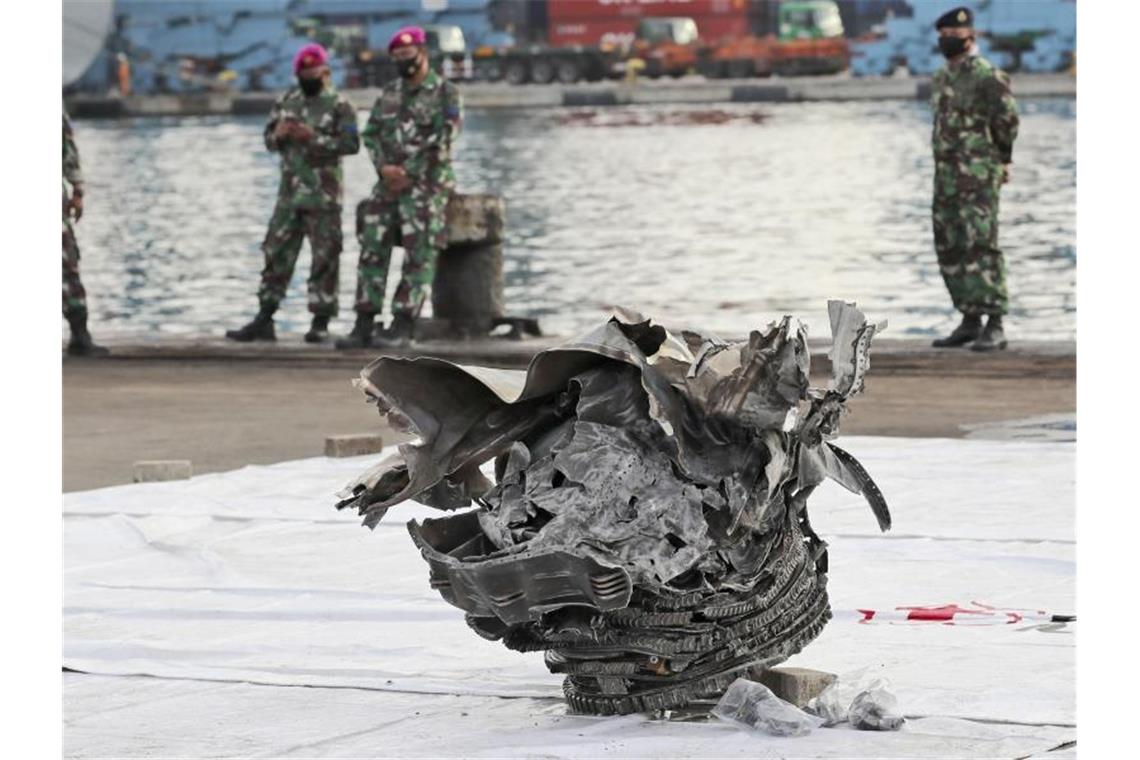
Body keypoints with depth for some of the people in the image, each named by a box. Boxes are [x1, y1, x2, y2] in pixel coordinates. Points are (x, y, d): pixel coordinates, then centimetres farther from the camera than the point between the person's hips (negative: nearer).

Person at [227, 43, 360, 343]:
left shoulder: (338, 104, -5)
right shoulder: (287, 101, 13)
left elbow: (351, 143, -14)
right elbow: (269, 139, 17)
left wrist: (314, 138, -22)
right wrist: (278, 135, -6)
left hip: (323, 195, -6)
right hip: (290, 192, 6)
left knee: (325, 258, -4)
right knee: (276, 254, 6)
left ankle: (320, 323, 1)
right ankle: (264, 320, 10)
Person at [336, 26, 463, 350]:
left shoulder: (445, 93, -4)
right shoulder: (389, 93, 15)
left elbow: (441, 142, -12)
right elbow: (370, 134, 11)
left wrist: (408, 173, -14)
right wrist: (384, 166, -7)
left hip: (426, 182, -6)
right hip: (389, 183, 6)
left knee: (419, 256, -9)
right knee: (372, 250, -2)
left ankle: (402, 327, -11)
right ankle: (363, 325, -2)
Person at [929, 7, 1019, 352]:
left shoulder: (988, 76, -12)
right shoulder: (942, 80, 15)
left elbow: (1007, 121, -10)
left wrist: (999, 158, 4)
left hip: (979, 179, -9)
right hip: (947, 178, 9)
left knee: (981, 246, -13)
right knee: (950, 250, 9)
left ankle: (995, 327, -13)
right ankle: (970, 322, 17)